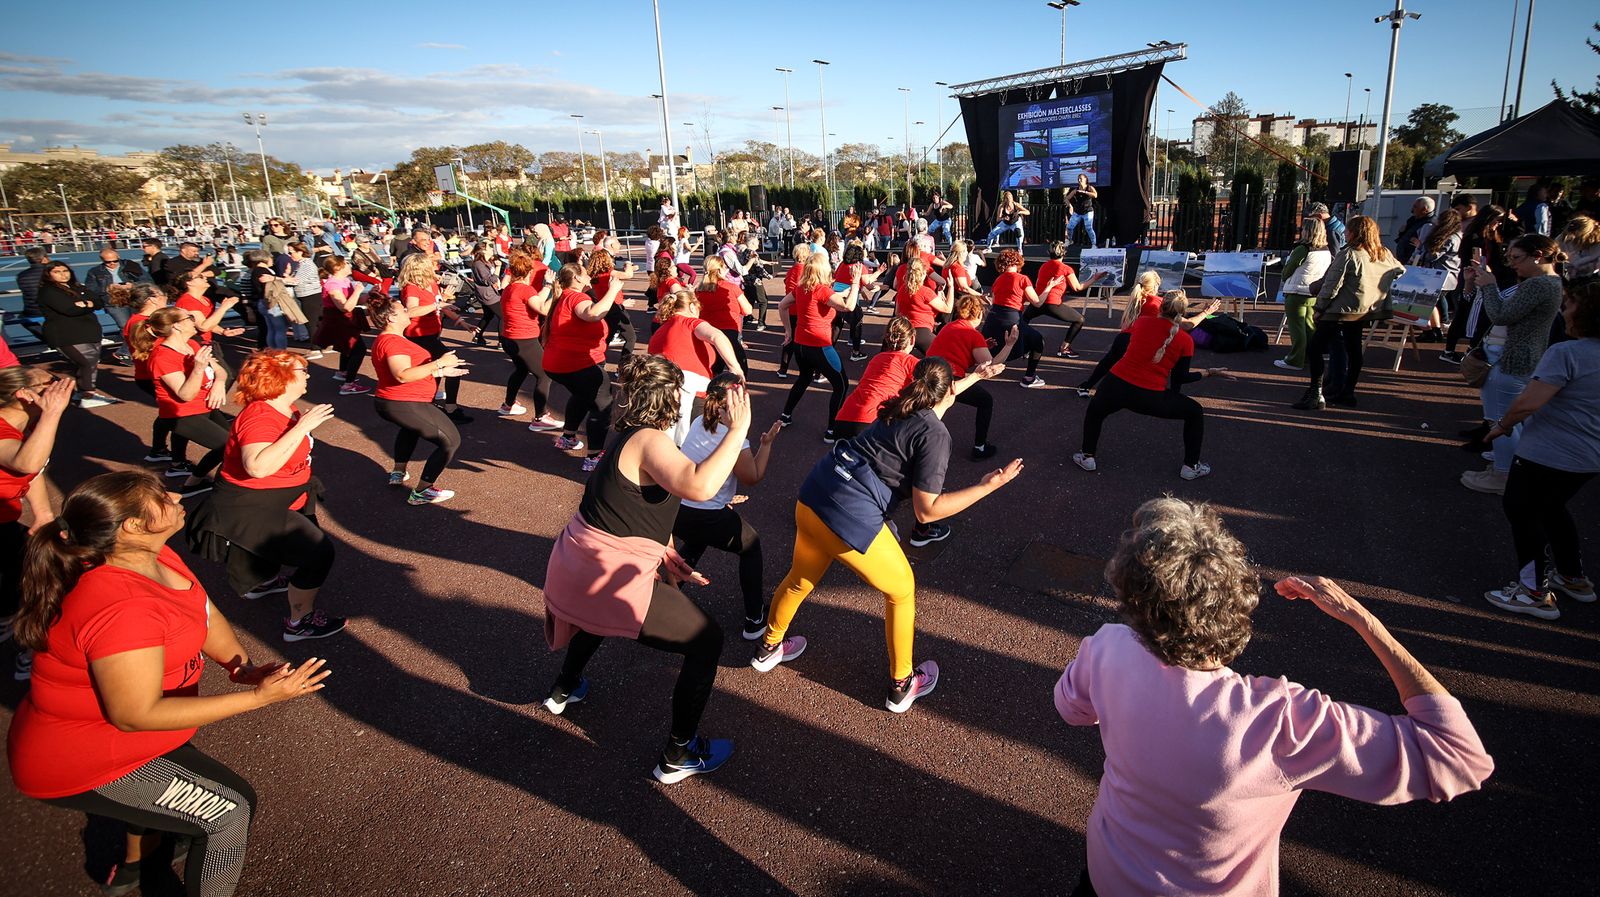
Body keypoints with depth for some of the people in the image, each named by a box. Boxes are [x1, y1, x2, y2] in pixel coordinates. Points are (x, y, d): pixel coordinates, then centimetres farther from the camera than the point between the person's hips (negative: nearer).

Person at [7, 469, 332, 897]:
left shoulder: (153, 555, -9)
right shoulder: (121, 610, -37)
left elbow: (205, 613, 3)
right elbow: (135, 716, -33)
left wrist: (243, 667, -14)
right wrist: (258, 696, -36)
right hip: (81, 762, -9)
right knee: (229, 813, -7)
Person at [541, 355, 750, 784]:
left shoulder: (628, 437, 10)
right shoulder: (649, 441, -20)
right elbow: (699, 486, -38)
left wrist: (666, 555, 9)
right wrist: (737, 430, -31)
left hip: (573, 570, 10)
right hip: (607, 583, -10)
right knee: (707, 640, 2)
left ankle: (564, 689, 59)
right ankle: (679, 755, 12)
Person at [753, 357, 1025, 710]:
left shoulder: (899, 410, 15)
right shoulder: (935, 435, -9)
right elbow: (927, 510, -10)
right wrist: (988, 485, -7)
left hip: (812, 495, 8)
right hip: (851, 519, -8)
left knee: (801, 578, 31)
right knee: (901, 591, 17)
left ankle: (768, 649, 55)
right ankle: (902, 686, 33)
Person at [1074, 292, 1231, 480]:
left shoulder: (1141, 321, 4)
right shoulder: (1185, 340, -1)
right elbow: (1179, 378, 6)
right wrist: (1209, 372, 19)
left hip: (1116, 386, 2)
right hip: (1151, 398, -1)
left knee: (1095, 411, 34)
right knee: (1196, 412, 22)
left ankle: (1088, 457, 30)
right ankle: (1191, 467, 27)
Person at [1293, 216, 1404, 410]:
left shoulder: (1348, 254, -14)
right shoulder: (1385, 255, 8)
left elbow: (1331, 286, -17)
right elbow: (1400, 271, 27)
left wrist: (1319, 308, -8)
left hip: (1343, 310, -8)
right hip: (1367, 312, 8)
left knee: (1314, 348, -5)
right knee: (1353, 349, 19)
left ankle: (1316, 395, -11)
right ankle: (1348, 392, 26)